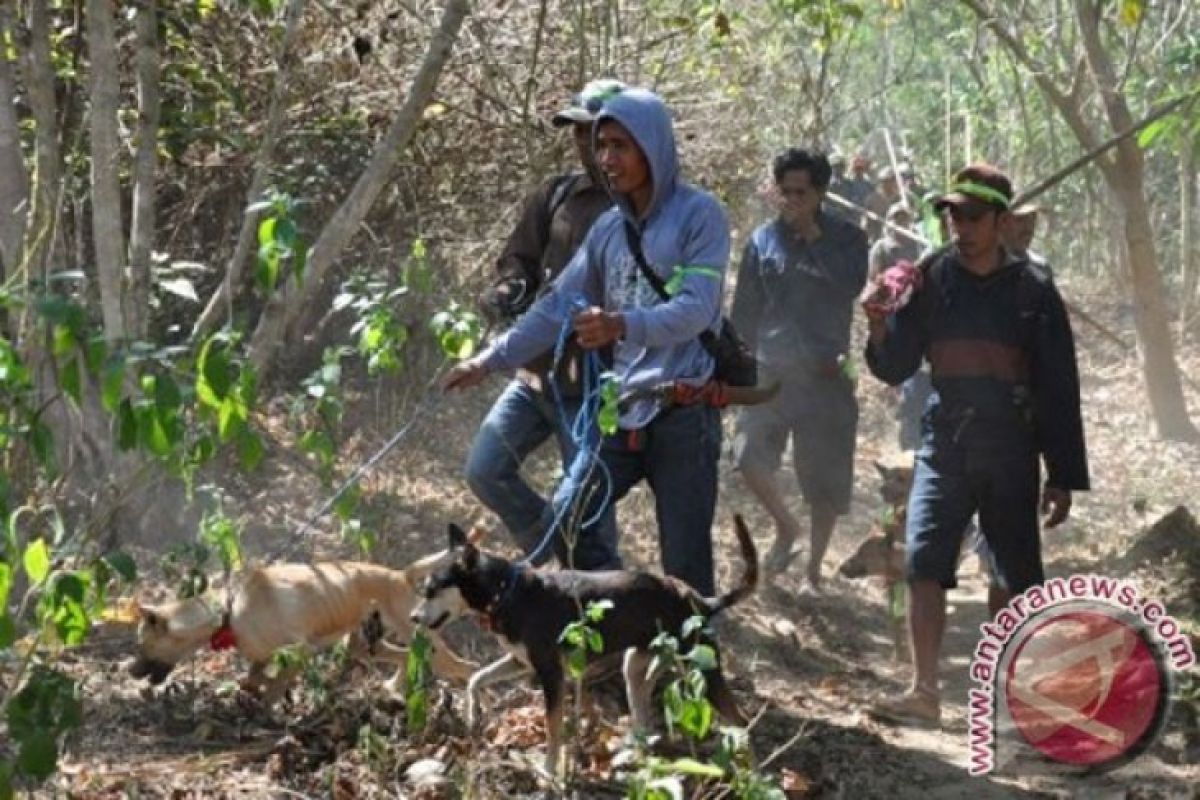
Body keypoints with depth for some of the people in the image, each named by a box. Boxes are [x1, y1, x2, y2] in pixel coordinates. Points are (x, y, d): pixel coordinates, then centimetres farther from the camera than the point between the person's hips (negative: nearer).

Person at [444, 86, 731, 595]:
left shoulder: (698, 215, -6)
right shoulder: (609, 228, 13)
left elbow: (696, 309, -18)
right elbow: (559, 306, 17)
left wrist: (623, 325, -35)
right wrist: (490, 361, 10)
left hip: (684, 411, -7)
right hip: (625, 407, 7)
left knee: (684, 562, -5)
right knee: (567, 517, 0)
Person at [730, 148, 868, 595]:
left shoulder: (846, 239, 2)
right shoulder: (764, 240, 7)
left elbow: (851, 287, -17)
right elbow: (745, 310, 12)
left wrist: (814, 242, -16)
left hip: (826, 377, -2)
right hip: (771, 372, 2)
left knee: (824, 479, 2)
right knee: (749, 457, -12)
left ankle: (813, 571, 19)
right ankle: (785, 527, 17)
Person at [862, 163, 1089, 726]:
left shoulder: (1031, 290, 0)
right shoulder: (930, 278, 3)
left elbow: (1060, 389, 2)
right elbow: (896, 368, 5)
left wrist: (1063, 477, 0)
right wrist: (880, 333, -18)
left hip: (1011, 452, 0)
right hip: (943, 445, 0)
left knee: (1014, 576, 7)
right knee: (924, 564, -12)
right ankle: (924, 694, -11)